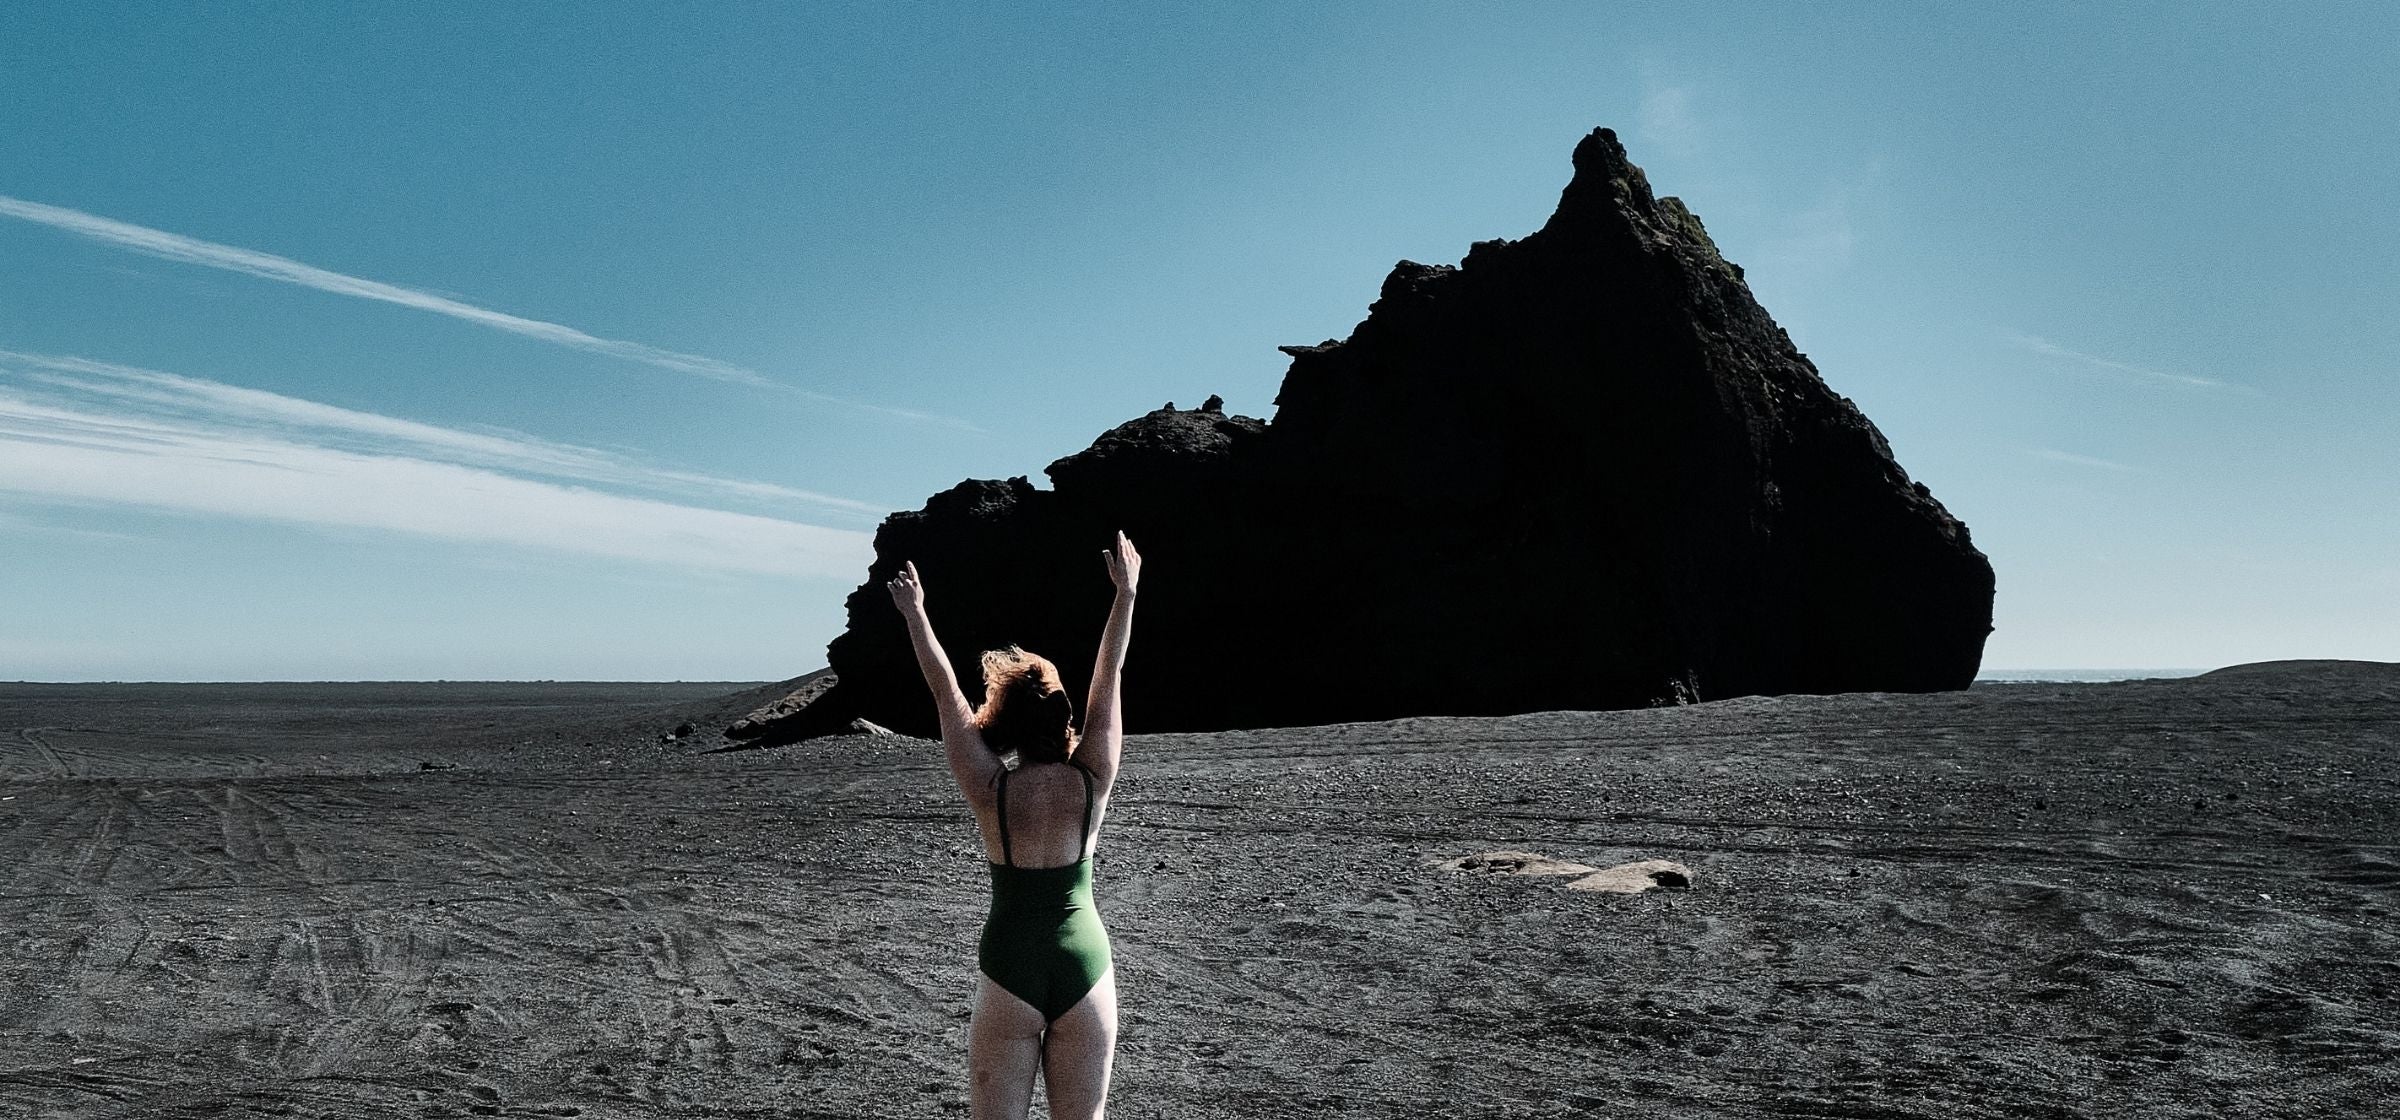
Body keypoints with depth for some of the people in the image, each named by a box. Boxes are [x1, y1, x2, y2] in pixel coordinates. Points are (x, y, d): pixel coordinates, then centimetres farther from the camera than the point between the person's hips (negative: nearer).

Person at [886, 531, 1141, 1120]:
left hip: (1010, 972, -1)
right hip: (1086, 967, 2)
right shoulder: (1091, 784, -6)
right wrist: (1126, 591, 10)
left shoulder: (991, 791, -10)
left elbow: (945, 692, -2)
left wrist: (915, 612, 7)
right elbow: (1109, 675, 2)